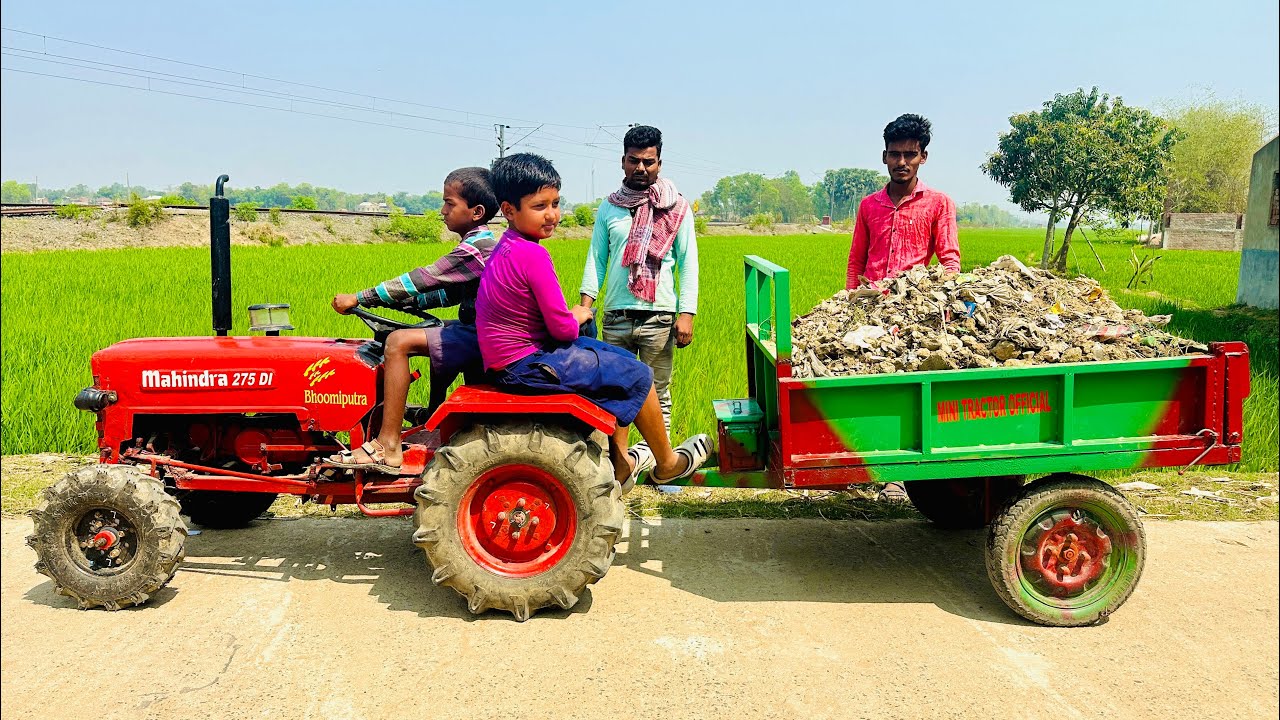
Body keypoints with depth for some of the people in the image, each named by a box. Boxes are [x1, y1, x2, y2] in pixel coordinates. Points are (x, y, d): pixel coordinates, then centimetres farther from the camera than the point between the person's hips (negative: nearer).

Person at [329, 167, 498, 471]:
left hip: (478, 338, -11)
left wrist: (358, 299, -15)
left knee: (399, 341, -20)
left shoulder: (474, 249, -18)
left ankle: (387, 447, -19)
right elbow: (449, 293, 19)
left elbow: (420, 280, -20)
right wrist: (405, 301, 10)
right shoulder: (483, 244, 14)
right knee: (437, 336, 34)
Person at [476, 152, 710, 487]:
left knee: (623, 359, 21)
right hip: (528, 366, -10)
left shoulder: (506, 247, 7)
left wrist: (571, 315, 1)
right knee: (638, 377, -1)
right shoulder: (532, 254, -23)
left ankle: (620, 464, 26)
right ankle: (667, 463, 20)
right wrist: (578, 316, 0)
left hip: (521, 353, 10)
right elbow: (562, 327, -21)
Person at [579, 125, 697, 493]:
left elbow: (688, 263, 2)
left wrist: (687, 313, -7)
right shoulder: (609, 207, 10)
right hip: (615, 315, 2)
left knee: (657, 394, 3)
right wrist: (585, 303, -7)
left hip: (658, 316, -2)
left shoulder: (677, 207, 4)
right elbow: (596, 259, 7)